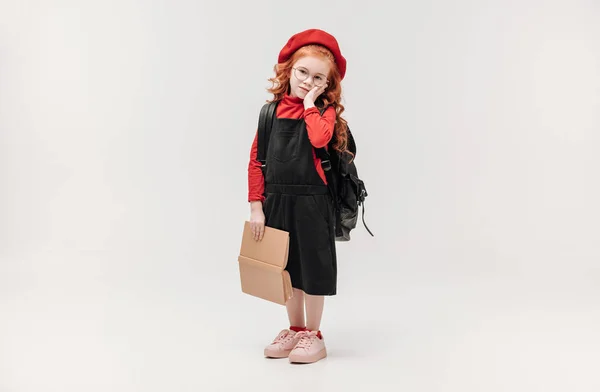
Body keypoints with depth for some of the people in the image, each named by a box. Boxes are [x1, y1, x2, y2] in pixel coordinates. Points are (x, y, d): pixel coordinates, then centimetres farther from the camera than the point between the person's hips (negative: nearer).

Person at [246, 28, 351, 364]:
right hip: (277, 200, 4)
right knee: (287, 267, 15)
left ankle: (313, 335, 22)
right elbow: (256, 161, 3)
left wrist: (309, 103, -15)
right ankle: (295, 329, 32)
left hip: (311, 202, -4)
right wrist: (256, 206, -2)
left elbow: (320, 138, -28)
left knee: (312, 267, 5)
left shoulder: (325, 111, -3)